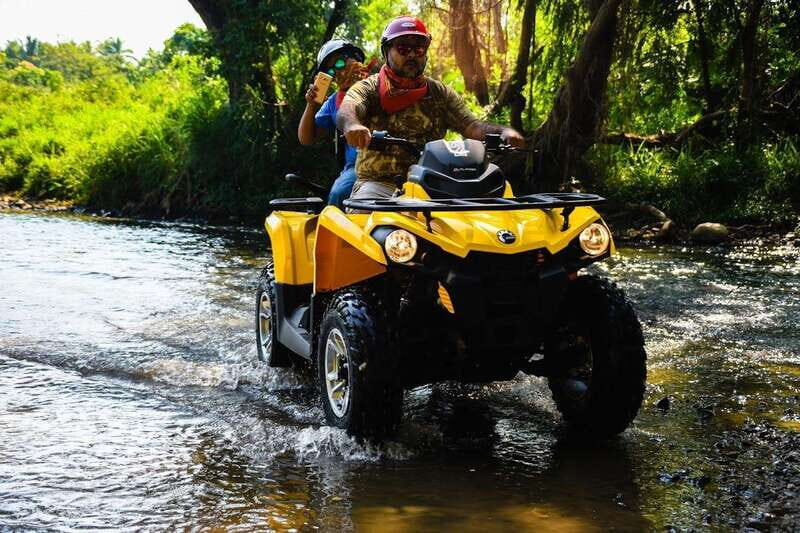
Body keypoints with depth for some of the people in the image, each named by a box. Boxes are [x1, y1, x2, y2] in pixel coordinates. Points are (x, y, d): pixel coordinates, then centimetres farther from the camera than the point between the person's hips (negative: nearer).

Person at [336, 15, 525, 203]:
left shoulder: (440, 93, 17)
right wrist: (352, 125, -41)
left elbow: (470, 126, 6)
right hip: (378, 182, -2)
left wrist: (503, 131, -16)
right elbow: (346, 110, -14)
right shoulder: (369, 88, 7)